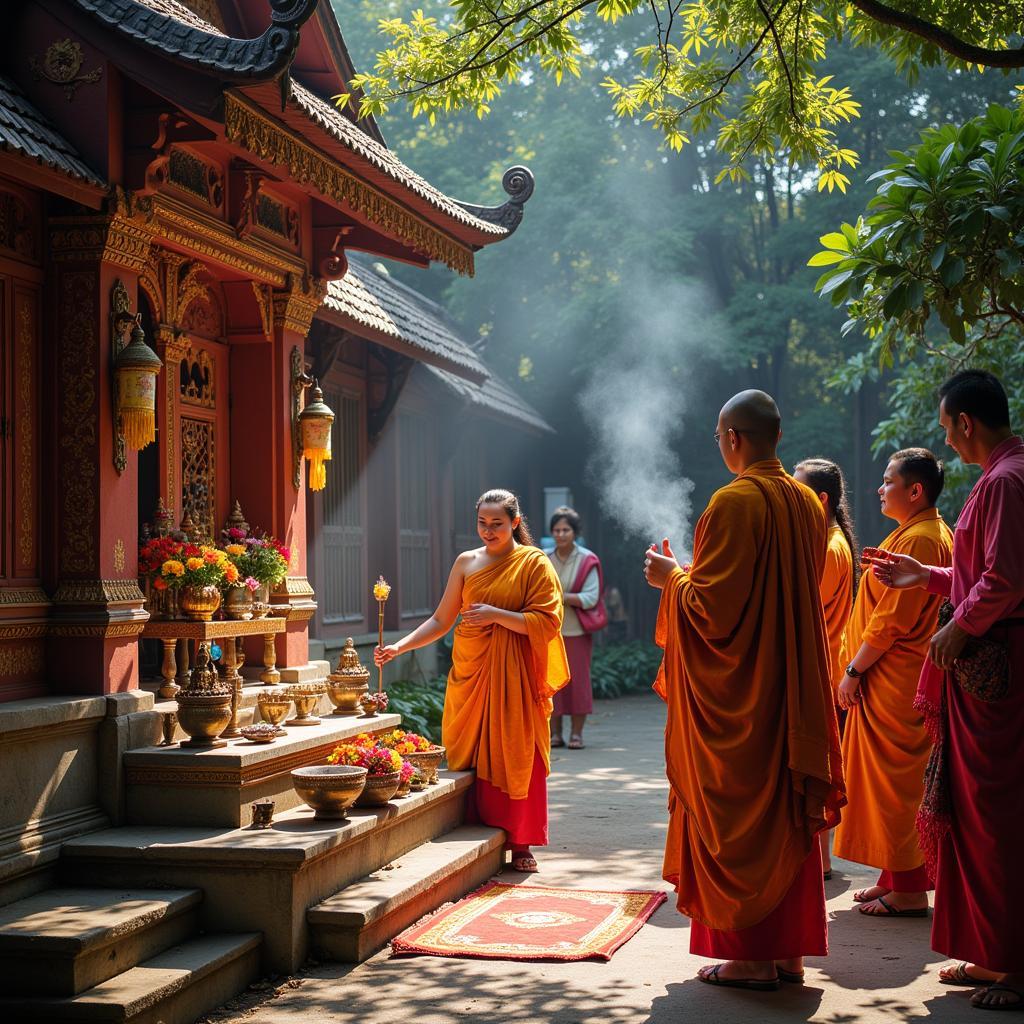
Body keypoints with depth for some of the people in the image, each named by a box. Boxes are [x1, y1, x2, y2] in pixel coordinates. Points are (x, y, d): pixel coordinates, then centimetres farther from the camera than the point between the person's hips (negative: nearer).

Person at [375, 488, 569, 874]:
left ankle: (520, 844, 7)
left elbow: (547, 623, -9)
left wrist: (497, 614, -17)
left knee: (516, 758, -2)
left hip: (513, 677, -3)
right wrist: (400, 647, -1)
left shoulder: (535, 563, 0)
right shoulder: (467, 562, 10)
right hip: (470, 673, 3)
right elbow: (441, 620, 10)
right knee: (470, 758, 1)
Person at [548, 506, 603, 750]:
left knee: (577, 681, -2)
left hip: (576, 630, -3)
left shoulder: (586, 561, -1)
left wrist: (562, 596, -19)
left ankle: (577, 734, 5)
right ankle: (555, 734, 7)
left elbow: (591, 597, -8)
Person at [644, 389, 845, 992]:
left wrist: (673, 576, 0)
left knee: (737, 814, 1)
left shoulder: (736, 502, -17)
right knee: (787, 812, 12)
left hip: (738, 692, -7)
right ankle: (789, 951, 17)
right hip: (795, 685, 8)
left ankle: (750, 956, 5)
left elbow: (713, 604, -19)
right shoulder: (807, 503, 8)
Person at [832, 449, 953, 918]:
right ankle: (896, 878, 20)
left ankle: (908, 891, 0)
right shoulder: (936, 534, 16)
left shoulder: (916, 540, -18)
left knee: (894, 780, -5)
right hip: (899, 681, 10)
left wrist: (854, 671, -14)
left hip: (892, 684, -10)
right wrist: (861, 668, 19)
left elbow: (890, 621, -21)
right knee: (899, 781, 14)